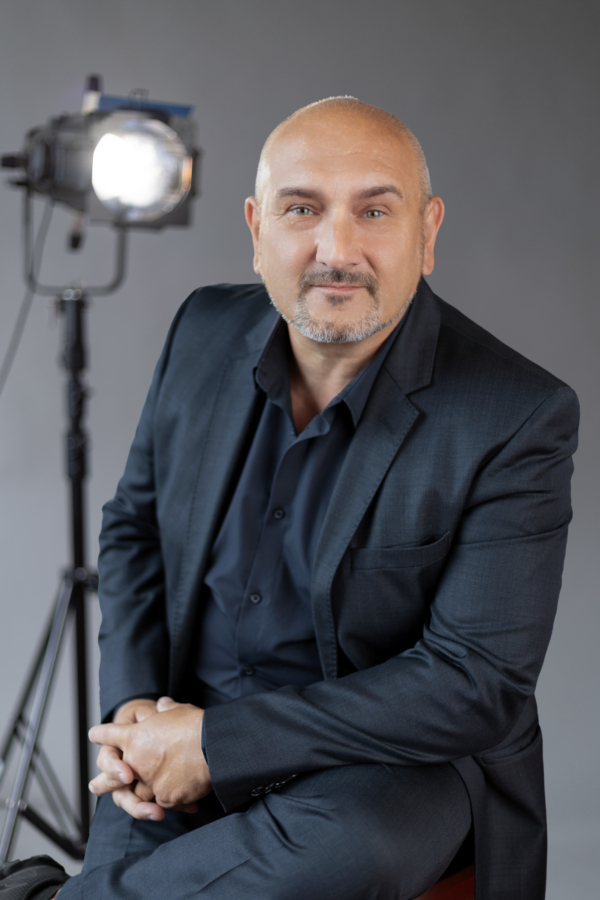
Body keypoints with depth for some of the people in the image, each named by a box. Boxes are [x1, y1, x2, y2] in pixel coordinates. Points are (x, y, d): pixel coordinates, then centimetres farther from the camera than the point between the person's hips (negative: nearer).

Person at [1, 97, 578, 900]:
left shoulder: (519, 418, -17)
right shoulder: (206, 331, -1)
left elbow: (479, 682, -19)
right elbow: (135, 521, 11)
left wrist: (219, 743, -20)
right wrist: (131, 704, -6)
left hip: (402, 756, -2)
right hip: (184, 736, 3)